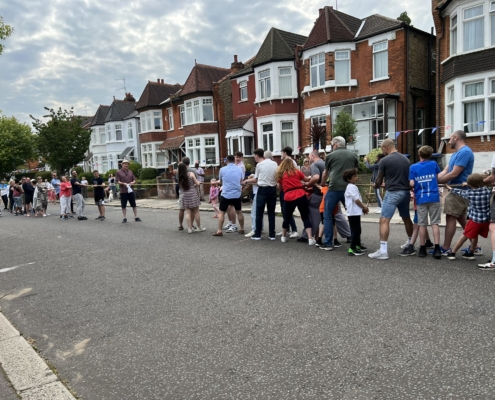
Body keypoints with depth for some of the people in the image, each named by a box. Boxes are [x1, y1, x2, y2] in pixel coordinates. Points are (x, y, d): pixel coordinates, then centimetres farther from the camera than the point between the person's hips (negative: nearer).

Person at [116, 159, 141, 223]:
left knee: (134, 205, 5)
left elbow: (134, 180, 14)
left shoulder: (130, 172, 13)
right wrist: (123, 183, -21)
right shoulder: (118, 172, 1)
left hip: (131, 190, 3)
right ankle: (125, 218, 12)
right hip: (123, 191, -3)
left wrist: (132, 182, -9)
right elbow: (117, 181, -5)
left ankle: (136, 217, 11)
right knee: (123, 205, 3)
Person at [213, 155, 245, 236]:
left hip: (225, 194, -2)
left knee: (222, 213, 6)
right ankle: (242, 229, 24)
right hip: (237, 194, 2)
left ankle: (219, 231, 2)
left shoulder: (222, 169, -4)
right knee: (239, 212, 16)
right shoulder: (239, 169, 1)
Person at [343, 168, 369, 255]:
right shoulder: (352, 187, -16)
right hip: (354, 212, -11)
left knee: (357, 230, 20)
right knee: (355, 230, -8)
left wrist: (363, 208, 19)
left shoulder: (351, 187, 17)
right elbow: (356, 200, -20)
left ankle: (358, 245, 33)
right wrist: (364, 207, -8)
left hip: (355, 212, 11)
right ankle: (352, 249, -6)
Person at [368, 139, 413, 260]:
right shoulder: (405, 159, 10)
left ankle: (383, 251, -13)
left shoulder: (385, 160, -7)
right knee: (406, 218, 20)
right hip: (405, 192, 8)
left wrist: (376, 185, 22)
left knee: (384, 220, -8)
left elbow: (379, 180, 1)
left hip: (393, 193, -7)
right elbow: (409, 177, 17)